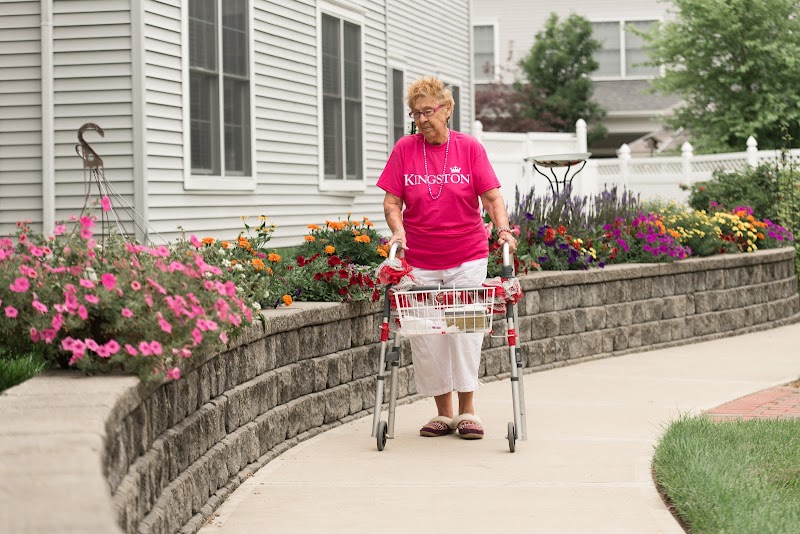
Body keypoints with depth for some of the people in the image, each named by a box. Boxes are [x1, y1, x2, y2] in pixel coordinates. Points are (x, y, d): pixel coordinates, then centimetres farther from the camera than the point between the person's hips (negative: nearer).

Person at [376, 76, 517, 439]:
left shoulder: (469, 148, 0)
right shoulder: (404, 149, 3)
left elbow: (491, 197, -3)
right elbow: (392, 201, 3)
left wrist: (503, 229, -19)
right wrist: (398, 230, -14)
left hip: (466, 259, -1)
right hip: (419, 261, 1)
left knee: (465, 330, -5)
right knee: (425, 337, 0)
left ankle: (467, 411, 5)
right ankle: (443, 413, 11)